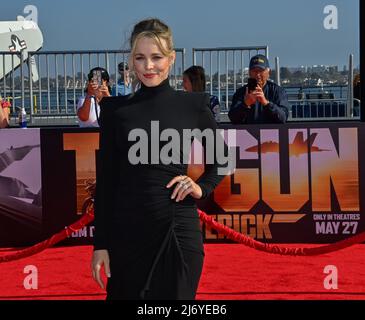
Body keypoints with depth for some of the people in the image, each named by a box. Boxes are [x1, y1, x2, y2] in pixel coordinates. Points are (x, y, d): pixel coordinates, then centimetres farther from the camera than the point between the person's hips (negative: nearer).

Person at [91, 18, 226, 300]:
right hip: (126, 229, 1)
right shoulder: (115, 108, 3)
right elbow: (105, 179, 3)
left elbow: (221, 158, 16)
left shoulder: (193, 104, 2)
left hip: (178, 227, 0)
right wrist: (100, 244, 0)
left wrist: (202, 188, -2)